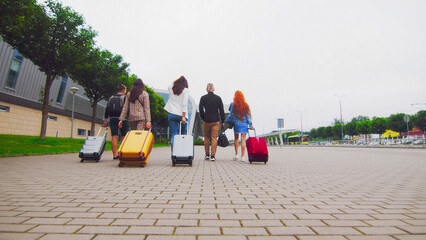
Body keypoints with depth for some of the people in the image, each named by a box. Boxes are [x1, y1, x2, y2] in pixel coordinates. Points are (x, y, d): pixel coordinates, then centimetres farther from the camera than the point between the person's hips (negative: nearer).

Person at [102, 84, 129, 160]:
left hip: (112, 119, 5)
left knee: (114, 137, 2)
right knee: (124, 137, 3)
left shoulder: (111, 98, 16)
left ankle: (114, 155, 1)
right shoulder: (125, 97, 0)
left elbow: (107, 109, 16)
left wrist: (105, 120, 19)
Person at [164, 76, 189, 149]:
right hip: (181, 115, -2)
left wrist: (179, 79, 28)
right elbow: (184, 104, -10)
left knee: (173, 135, 2)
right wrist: (183, 116, -11)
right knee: (183, 134, 12)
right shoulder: (185, 90, -2)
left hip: (171, 114, 3)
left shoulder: (171, 88, 9)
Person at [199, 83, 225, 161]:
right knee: (214, 138, 3)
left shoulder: (203, 98, -1)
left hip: (206, 120, 0)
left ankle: (207, 155, 19)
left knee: (206, 137, 13)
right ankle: (213, 156, 2)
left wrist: (203, 118, 9)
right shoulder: (218, 98, 1)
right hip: (216, 121, 0)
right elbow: (221, 110, 1)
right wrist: (223, 121, 6)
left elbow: (201, 110, -4)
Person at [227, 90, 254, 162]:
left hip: (236, 124, 0)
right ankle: (242, 156, 3)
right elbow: (248, 116, 0)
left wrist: (225, 121, 7)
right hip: (244, 124, 0)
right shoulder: (245, 105, -1)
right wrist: (251, 125, 4)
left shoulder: (233, 105, -4)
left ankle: (236, 154, 16)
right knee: (243, 140, 2)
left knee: (236, 139, 15)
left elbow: (231, 115, -3)